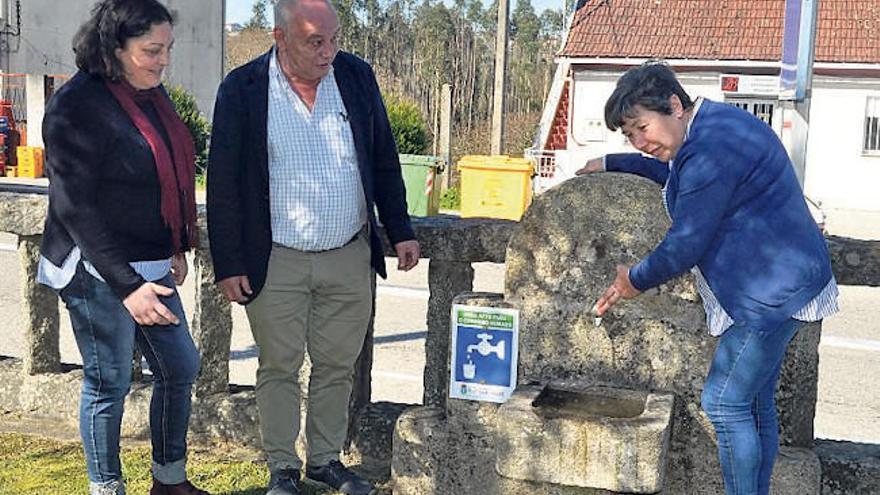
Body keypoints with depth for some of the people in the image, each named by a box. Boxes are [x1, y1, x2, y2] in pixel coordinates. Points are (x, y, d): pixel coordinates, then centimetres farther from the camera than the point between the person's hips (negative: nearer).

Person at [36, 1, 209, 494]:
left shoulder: (152, 93, 7)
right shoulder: (77, 107, -18)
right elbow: (74, 208, -20)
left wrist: (177, 247, 15)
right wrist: (127, 285, -23)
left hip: (148, 267, 9)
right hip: (97, 272, -9)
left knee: (181, 367, 13)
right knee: (110, 383, 3)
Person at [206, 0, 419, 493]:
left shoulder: (357, 76, 1)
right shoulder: (242, 89, -8)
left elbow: (384, 159, 9)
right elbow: (223, 182, -4)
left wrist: (402, 231, 7)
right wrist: (228, 264, -6)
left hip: (351, 256, 3)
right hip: (276, 262, -2)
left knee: (337, 366, 12)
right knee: (279, 369, 8)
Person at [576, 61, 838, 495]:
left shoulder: (711, 148, -23)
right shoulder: (714, 125, 12)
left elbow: (685, 245, -21)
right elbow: (672, 171, 34)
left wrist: (636, 280, -5)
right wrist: (610, 163, 32)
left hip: (771, 292, -11)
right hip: (775, 287, 11)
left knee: (724, 403, -7)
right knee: (755, 405, 15)